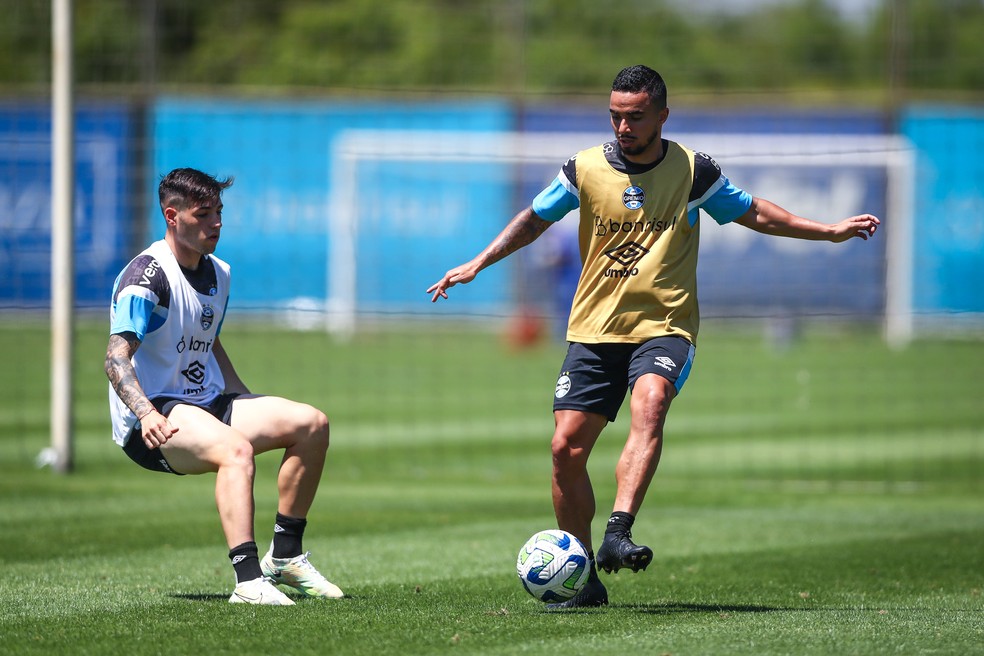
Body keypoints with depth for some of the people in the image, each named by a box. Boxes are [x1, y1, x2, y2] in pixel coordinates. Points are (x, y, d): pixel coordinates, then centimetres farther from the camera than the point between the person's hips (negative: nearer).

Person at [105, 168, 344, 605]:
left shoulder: (218, 275, 14)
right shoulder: (147, 277, -15)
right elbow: (117, 358, -25)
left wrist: (247, 405, 22)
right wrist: (145, 413, -42)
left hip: (208, 404, 9)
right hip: (154, 423, -9)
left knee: (311, 423, -1)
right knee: (235, 448, -36)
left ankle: (285, 557, 7)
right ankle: (248, 580, -47)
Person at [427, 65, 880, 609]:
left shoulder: (691, 171, 0)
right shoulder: (585, 169, 1)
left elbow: (754, 214, 13)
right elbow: (534, 220, 15)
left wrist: (830, 231, 11)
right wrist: (477, 264, 7)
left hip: (663, 327, -2)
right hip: (593, 331, 2)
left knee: (648, 404, -33)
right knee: (566, 447, -6)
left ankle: (617, 536, -44)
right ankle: (583, 578, 9)